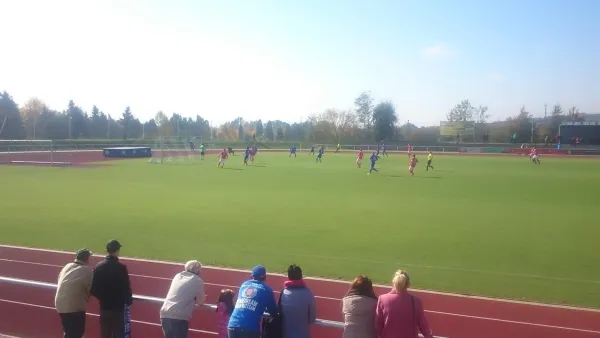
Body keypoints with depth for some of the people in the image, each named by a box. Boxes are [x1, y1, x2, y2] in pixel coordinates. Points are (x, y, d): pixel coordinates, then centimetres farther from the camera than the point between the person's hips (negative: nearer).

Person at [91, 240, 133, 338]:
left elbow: (94, 290, 1)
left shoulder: (99, 267, -1)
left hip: (104, 307, 5)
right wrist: (128, 302, 5)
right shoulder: (121, 267, -17)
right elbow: (127, 288, -13)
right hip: (119, 308, -5)